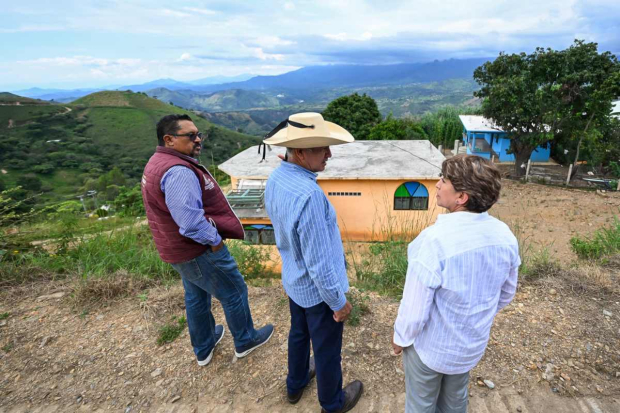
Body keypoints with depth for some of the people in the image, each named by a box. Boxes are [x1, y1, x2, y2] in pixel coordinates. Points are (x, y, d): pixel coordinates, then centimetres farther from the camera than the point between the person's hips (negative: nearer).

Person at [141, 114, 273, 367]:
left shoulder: (157, 164, 8)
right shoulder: (178, 172, -27)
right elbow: (191, 221, -34)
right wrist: (215, 239, -17)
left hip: (179, 250, 10)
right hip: (199, 251, -10)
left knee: (195, 296, 23)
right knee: (234, 293, 10)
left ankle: (203, 349, 42)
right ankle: (245, 341, 31)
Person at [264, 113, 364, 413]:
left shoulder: (275, 179, -8)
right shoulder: (309, 195, -36)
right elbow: (319, 261, -29)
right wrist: (339, 301, -14)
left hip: (293, 279, 8)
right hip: (318, 287, -8)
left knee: (299, 333, 30)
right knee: (327, 348, 18)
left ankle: (296, 384, 55)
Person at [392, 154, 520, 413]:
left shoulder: (435, 240, -35)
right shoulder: (505, 235, -13)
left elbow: (414, 307, -26)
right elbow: (506, 294, 2)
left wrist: (401, 337, -6)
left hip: (431, 345, -5)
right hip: (473, 343, 6)